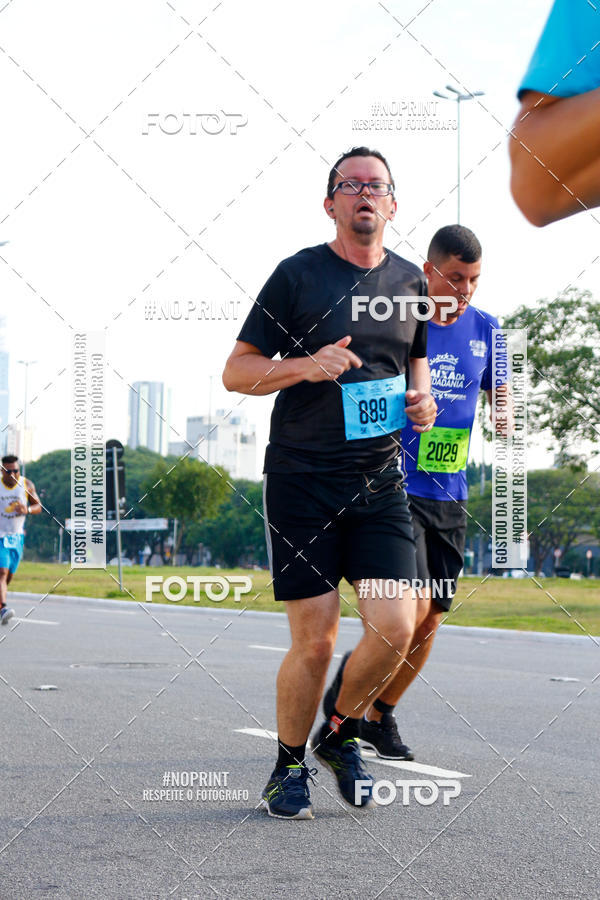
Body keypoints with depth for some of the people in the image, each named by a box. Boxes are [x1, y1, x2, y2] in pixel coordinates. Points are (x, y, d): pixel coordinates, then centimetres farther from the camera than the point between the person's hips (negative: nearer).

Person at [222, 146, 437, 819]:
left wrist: (421, 397, 6)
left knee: (395, 627, -9)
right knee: (315, 642, -4)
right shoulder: (298, 274, -2)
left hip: (379, 480, 4)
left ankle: (339, 733, 19)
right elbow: (235, 372, -1)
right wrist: (306, 366, -19)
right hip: (301, 479, -4)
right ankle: (289, 766, 20)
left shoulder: (409, 280, 11)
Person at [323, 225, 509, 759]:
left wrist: (503, 415, -5)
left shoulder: (484, 329, 6)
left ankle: (380, 716, 25)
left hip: (449, 496, 5)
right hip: (394, 488, -5)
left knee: (430, 621, 6)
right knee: (414, 605, -18)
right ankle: (349, 681, 7)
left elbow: (498, 392, 17)